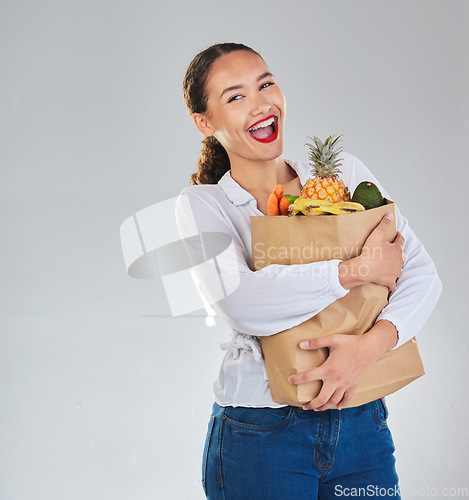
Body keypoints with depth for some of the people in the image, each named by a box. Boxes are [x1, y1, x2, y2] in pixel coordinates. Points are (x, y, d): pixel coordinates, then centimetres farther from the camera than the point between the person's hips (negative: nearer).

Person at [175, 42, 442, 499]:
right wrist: (357, 270, -18)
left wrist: (372, 343, -19)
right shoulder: (202, 203, -3)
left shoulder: (345, 174, 5)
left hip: (362, 425, 3)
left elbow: (421, 272, -1)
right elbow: (237, 302, -21)